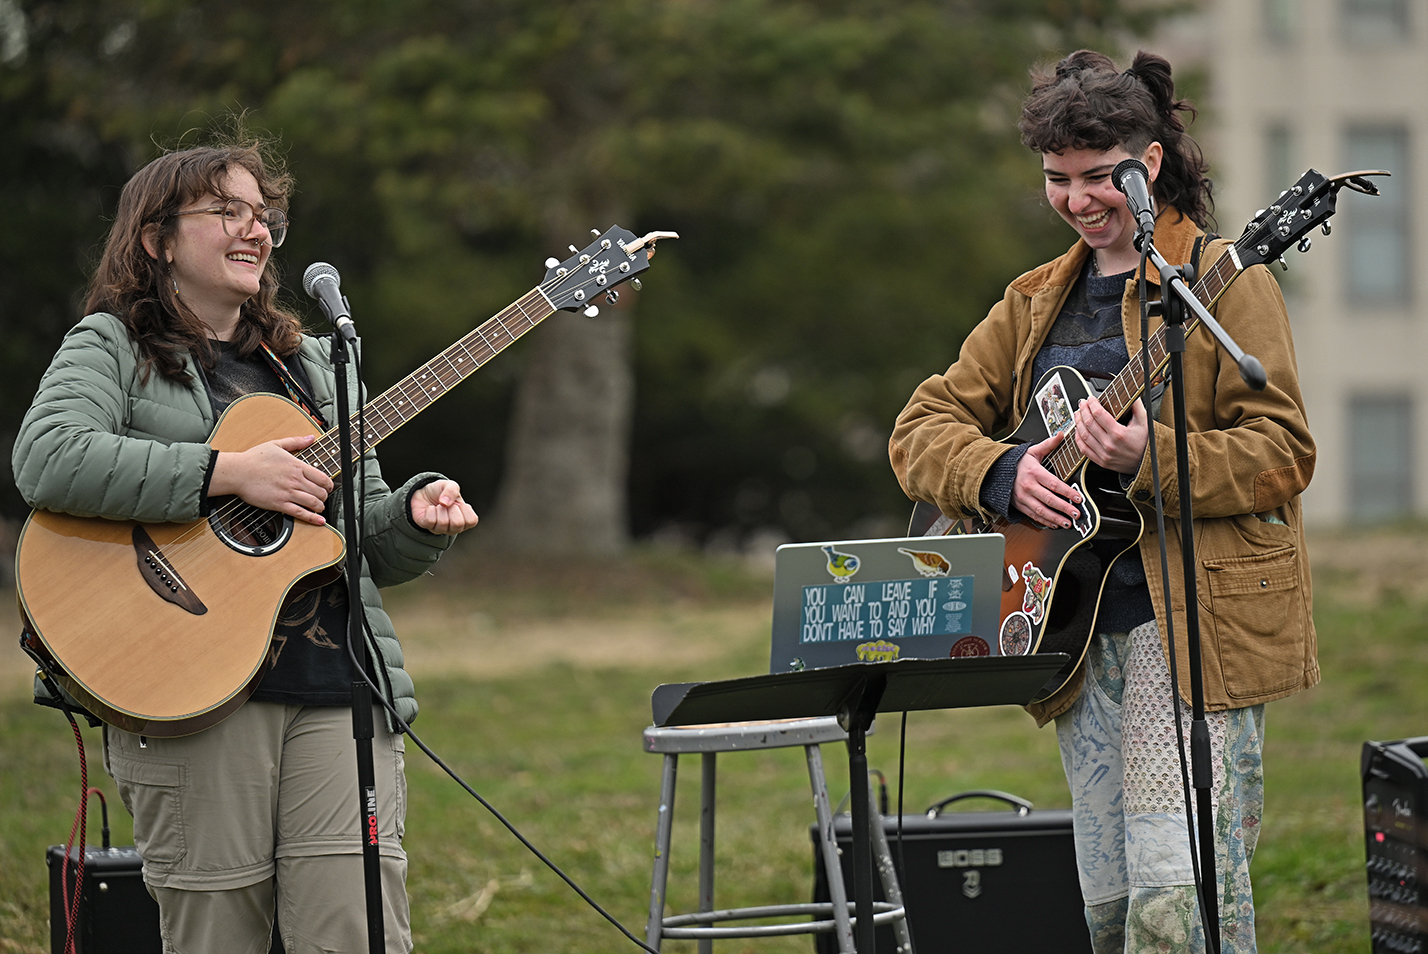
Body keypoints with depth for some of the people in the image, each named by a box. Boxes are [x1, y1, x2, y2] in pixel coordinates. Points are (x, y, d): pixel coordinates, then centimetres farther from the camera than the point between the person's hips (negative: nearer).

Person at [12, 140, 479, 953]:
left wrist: (416, 514, 0)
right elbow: (47, 461, -16)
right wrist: (230, 473, -17)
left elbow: (366, 538, 25)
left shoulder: (310, 363, 23)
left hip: (337, 685, 4)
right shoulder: (112, 348, 5)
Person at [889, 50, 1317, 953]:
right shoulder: (1038, 301, 18)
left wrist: (1151, 458, -24)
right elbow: (923, 428, 15)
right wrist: (1004, 472, -7)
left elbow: (1283, 454, -8)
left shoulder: (1225, 280, -1)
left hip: (1197, 618, -6)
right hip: (1079, 628, 6)